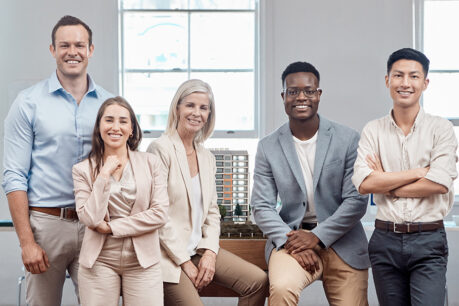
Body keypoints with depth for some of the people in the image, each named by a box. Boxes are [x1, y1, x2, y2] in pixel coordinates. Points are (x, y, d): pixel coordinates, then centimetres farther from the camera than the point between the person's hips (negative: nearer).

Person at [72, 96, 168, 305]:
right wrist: (105, 175, -10)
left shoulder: (152, 164, 4)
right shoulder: (83, 170, 4)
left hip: (143, 261, 0)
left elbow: (160, 214, -5)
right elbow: (90, 219, -7)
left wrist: (110, 227, -7)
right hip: (99, 262, 0)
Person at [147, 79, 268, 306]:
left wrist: (210, 252, -3)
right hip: (168, 253, -6)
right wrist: (185, 263, -12)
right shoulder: (160, 149, -9)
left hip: (199, 248, 6)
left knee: (258, 281, -11)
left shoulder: (207, 157, 13)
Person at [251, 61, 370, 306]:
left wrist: (317, 236, -11)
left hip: (342, 241, 1)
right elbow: (262, 207, 2)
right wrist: (290, 242, -13)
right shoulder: (268, 147, 4)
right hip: (291, 237, -1)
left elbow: (357, 200, -3)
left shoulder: (348, 140, 0)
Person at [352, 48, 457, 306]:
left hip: (428, 241, -2)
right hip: (385, 240, 2)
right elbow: (363, 183, -8)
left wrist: (386, 184, -6)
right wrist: (419, 172, -9)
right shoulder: (374, 131, 6)